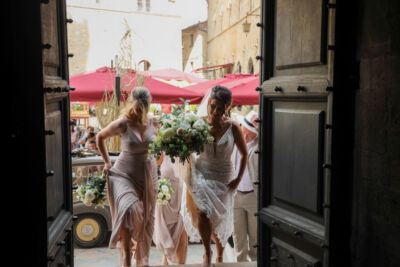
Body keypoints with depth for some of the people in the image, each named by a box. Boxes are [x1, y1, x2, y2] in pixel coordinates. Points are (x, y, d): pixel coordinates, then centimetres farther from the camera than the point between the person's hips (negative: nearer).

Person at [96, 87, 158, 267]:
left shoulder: (153, 122, -1)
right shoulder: (122, 124, -14)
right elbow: (100, 137, 3)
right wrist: (107, 162, 4)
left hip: (147, 174, 4)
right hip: (124, 173, -4)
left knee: (145, 218, 11)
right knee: (129, 210, -26)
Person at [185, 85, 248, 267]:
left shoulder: (233, 127, -8)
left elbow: (244, 153, 5)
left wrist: (238, 179, 0)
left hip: (223, 179, 1)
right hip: (200, 175, 0)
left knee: (221, 221, 9)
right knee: (202, 212, -22)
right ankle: (207, 252, 5)